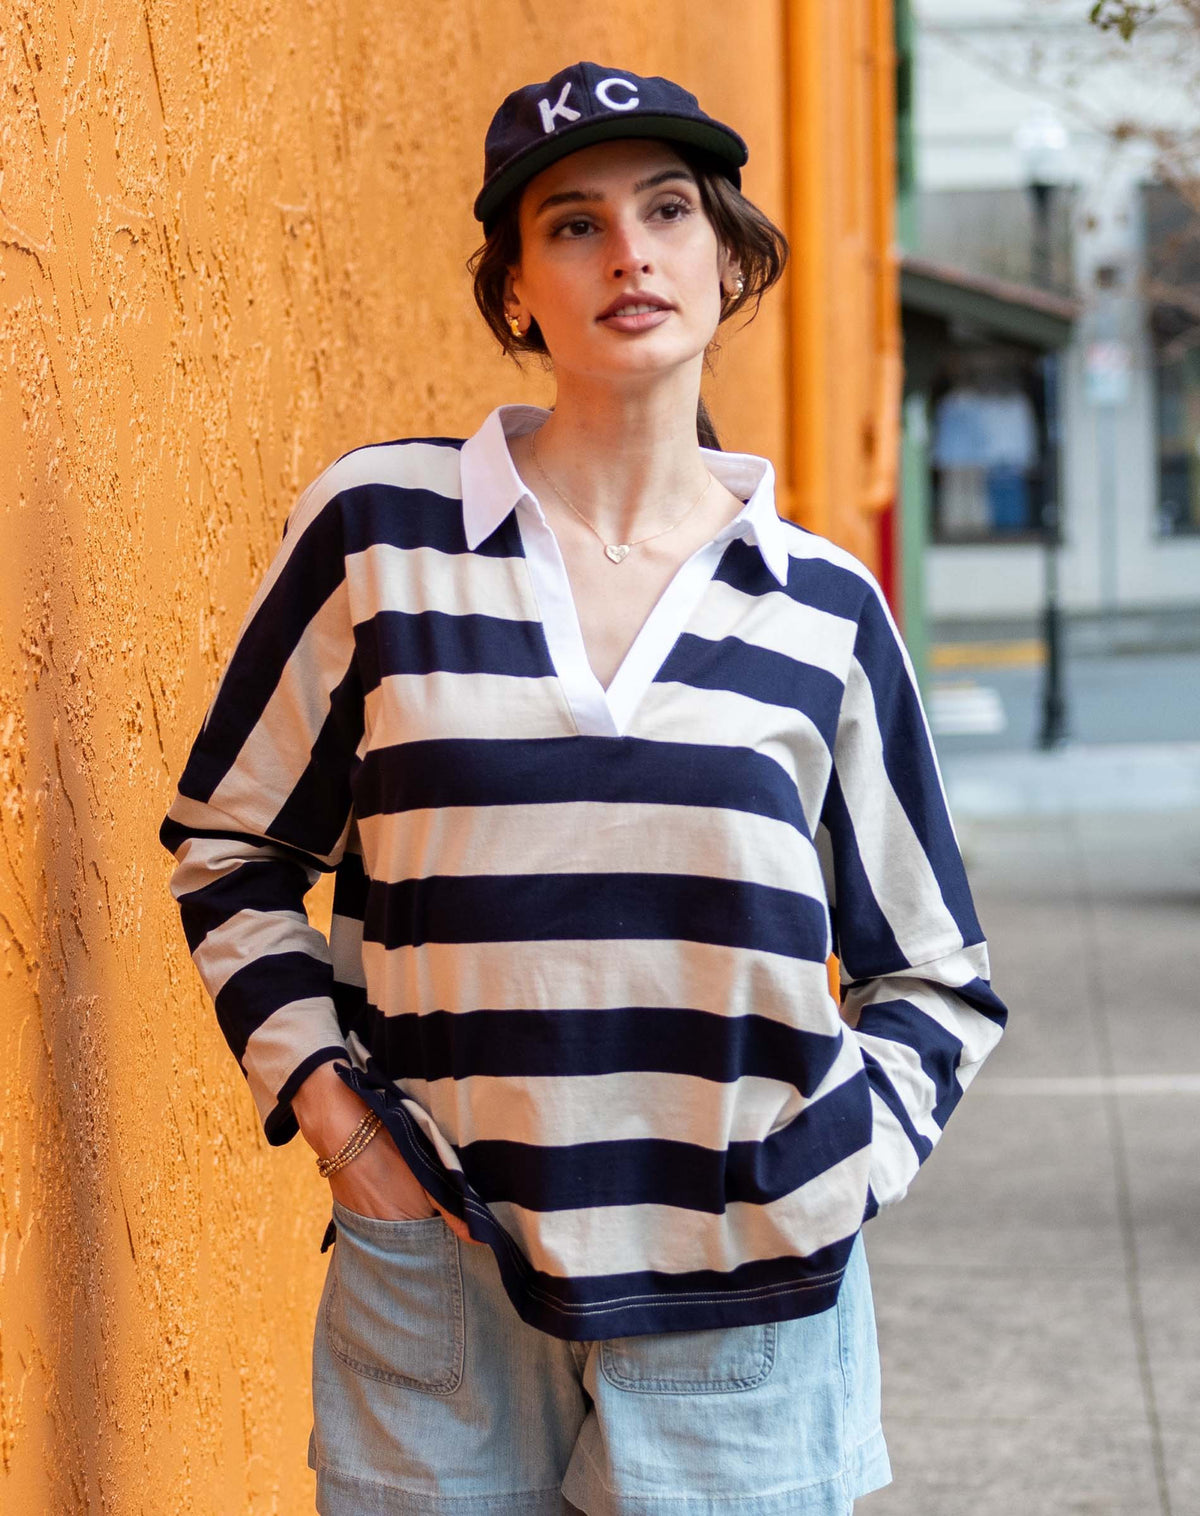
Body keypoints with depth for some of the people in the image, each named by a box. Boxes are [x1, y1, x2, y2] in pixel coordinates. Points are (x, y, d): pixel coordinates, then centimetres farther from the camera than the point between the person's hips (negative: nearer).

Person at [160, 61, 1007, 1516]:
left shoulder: (820, 605, 4)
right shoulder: (378, 527, 0)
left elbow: (935, 983, 13)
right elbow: (229, 845, 11)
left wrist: (835, 1170, -2)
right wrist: (319, 1094, 0)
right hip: (436, 1278, -1)